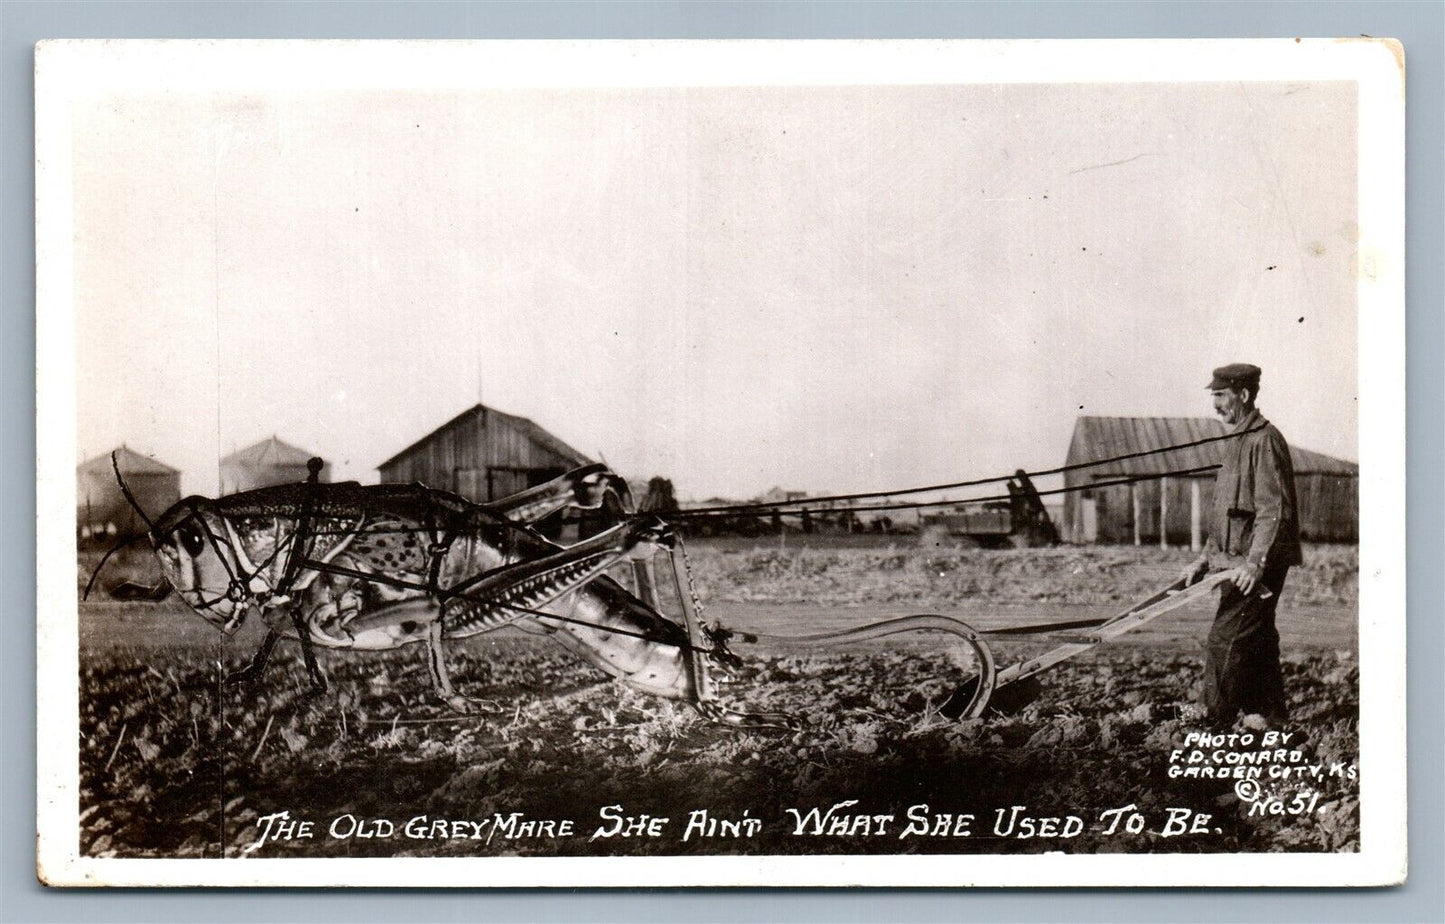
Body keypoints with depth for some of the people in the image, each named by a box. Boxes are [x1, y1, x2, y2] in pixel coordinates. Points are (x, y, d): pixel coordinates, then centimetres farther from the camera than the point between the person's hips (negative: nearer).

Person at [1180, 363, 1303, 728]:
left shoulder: (1265, 441, -13)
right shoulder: (1235, 443, 19)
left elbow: (1275, 510, -20)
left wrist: (1256, 562, -25)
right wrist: (1204, 560, 19)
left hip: (1257, 567, -10)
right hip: (1237, 562, 10)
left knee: (1225, 639, -10)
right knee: (1257, 641, 13)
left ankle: (1216, 724, -6)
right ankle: (1269, 718, 21)